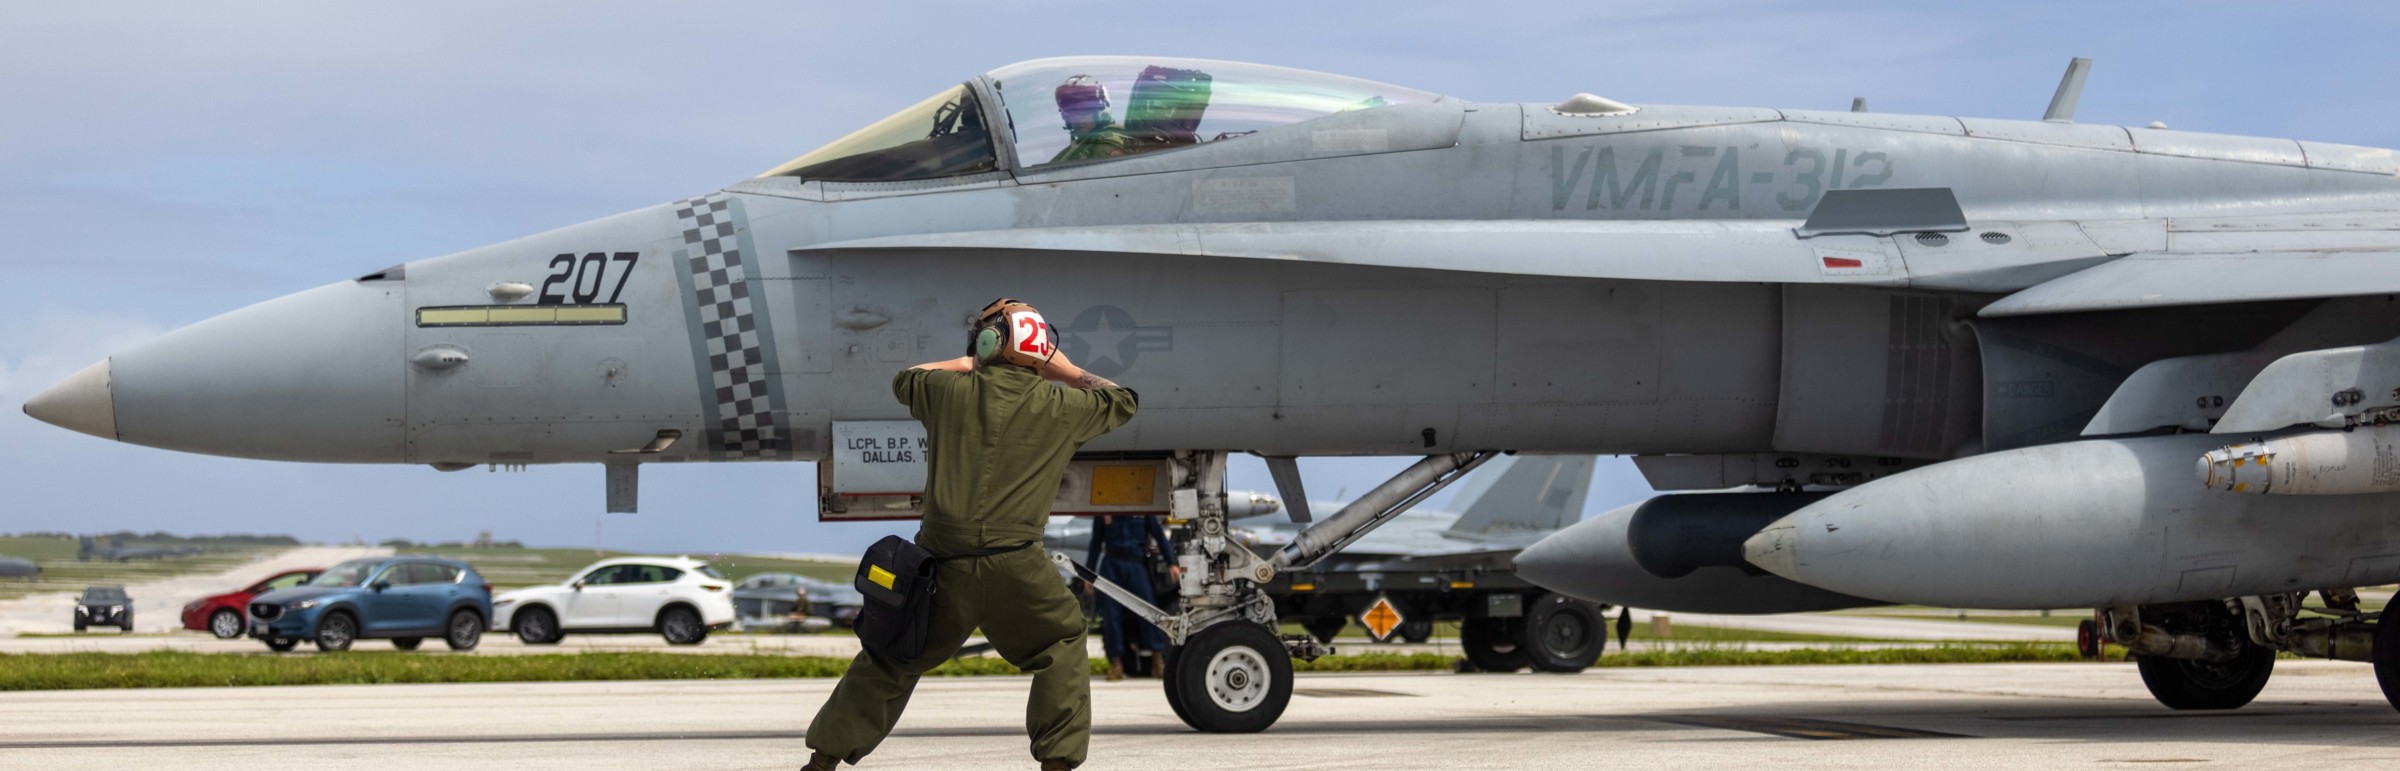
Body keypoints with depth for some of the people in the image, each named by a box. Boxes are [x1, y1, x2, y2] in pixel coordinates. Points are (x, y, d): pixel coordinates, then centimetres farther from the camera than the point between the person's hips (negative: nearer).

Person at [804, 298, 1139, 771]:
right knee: (1063, 651, 19)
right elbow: (1122, 402, 20)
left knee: (891, 660, 16)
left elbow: (903, 381, 28)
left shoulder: (950, 390, 4)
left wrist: (966, 363, 36)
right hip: (1015, 569, -2)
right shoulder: (1058, 408, 2)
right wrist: (1064, 369, 26)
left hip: (942, 564, 2)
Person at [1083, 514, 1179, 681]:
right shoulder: (1104, 511, 12)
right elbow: (1096, 542, 17)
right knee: (1111, 615, -6)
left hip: (1136, 565, -1)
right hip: (1111, 565, 1)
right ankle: (1116, 664, -2)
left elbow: (1159, 535, 10)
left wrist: (1171, 563, 0)